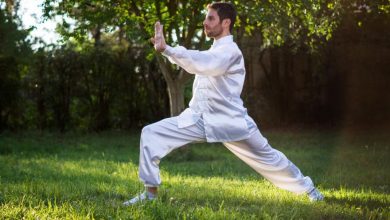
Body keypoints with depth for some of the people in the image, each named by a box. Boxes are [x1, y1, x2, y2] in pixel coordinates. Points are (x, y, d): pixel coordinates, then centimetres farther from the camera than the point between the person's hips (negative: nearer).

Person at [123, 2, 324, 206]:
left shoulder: (230, 51, -14)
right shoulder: (214, 51, 18)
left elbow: (201, 63, -31)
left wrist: (165, 49, -37)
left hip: (229, 123, -7)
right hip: (199, 119, 7)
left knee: (268, 158, 7)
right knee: (151, 133, -9)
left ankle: (307, 188, 29)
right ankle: (150, 193, -5)